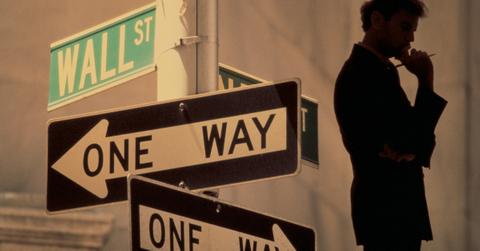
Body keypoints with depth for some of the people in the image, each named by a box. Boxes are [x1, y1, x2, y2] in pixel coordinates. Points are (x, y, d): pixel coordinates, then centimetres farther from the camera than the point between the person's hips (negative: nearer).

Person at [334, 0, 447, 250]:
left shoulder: (379, 69, 17)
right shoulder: (366, 72, -15)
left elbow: (417, 132, 10)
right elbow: (414, 137, -17)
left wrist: (413, 151, -13)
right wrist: (426, 81, -7)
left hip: (393, 203, 10)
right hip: (385, 208, -10)